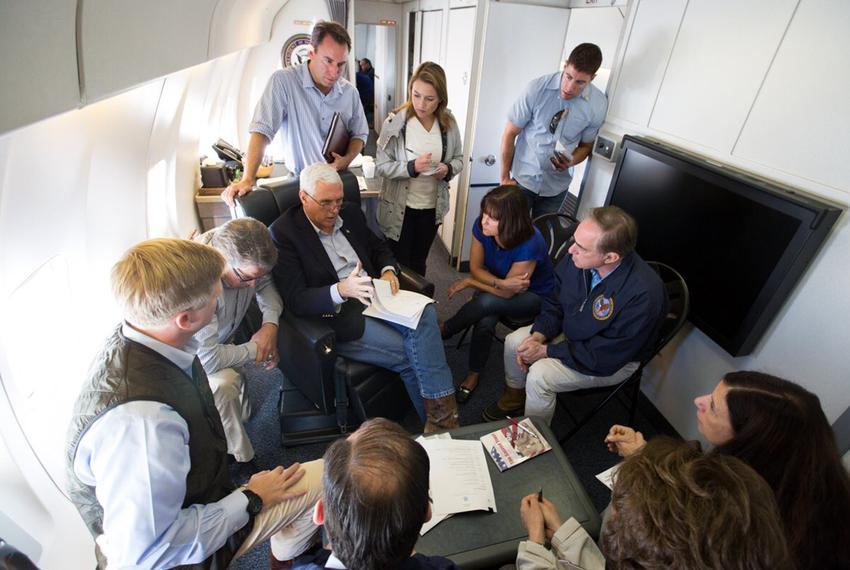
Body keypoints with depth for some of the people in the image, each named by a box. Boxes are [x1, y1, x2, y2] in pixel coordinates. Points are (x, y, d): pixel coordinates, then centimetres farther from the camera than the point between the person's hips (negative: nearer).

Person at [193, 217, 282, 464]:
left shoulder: (245, 257, -21)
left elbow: (266, 284, 0)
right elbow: (208, 360, -36)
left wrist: (270, 324, -17)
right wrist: (255, 350, -21)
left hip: (223, 339, 7)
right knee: (223, 383, -32)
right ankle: (237, 458, -14)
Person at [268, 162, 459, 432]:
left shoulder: (350, 213, 10)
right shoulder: (283, 233, -8)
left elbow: (379, 247, 22)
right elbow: (295, 300, -14)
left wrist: (388, 270, -2)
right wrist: (341, 290, -32)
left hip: (375, 296, 5)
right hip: (336, 316, -5)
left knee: (424, 313, -25)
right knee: (410, 356, -19)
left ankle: (440, 413, -19)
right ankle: (438, 418, 5)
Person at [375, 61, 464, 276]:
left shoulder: (449, 123, -4)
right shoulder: (395, 122, -14)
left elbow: (458, 158, 7)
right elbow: (381, 166, -14)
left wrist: (448, 169, -15)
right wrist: (412, 167, -29)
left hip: (432, 206, 3)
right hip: (399, 208, -3)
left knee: (419, 262, 21)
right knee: (399, 264, 10)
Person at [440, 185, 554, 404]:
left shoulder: (529, 244, -36)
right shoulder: (481, 226, -22)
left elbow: (507, 294, -26)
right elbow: (475, 268, -11)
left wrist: (469, 282, -18)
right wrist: (501, 283, -30)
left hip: (535, 295, -4)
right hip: (499, 284, 4)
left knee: (486, 303, -32)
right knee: (485, 321, -28)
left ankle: (443, 332, -4)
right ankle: (474, 374, -4)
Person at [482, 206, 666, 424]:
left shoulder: (643, 293, -36)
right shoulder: (576, 259, -20)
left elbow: (606, 357, -28)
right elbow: (553, 304, -2)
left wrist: (546, 351, -24)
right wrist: (538, 337, -18)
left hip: (614, 360, -6)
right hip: (570, 331, 6)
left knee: (539, 375, -23)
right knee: (514, 341, -5)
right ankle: (513, 398, 24)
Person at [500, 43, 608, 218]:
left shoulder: (599, 104, -9)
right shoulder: (537, 88, -16)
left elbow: (586, 145, 4)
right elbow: (510, 134, -9)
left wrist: (571, 161, -18)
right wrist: (505, 177, -7)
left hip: (556, 187, 2)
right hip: (523, 179, -1)